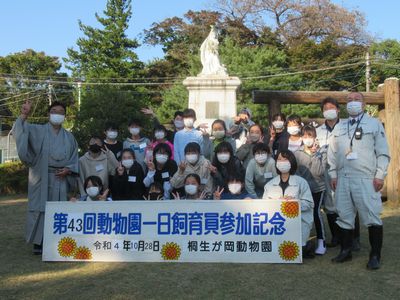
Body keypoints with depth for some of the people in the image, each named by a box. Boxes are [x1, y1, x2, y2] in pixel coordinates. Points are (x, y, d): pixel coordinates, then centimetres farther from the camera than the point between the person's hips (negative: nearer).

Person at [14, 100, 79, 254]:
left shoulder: (69, 137, 13)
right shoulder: (38, 131, 5)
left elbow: (74, 158, 13)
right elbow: (19, 131, -12)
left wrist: (68, 169, -5)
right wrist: (24, 115, -27)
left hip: (60, 179, 3)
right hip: (41, 178, -2)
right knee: (40, 208, -2)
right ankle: (38, 242, 4)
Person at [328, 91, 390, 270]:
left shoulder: (374, 124, 6)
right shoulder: (339, 127, 17)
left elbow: (383, 152, 1)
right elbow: (332, 153, 16)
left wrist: (380, 175, -7)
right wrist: (333, 174, 9)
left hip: (366, 180, -4)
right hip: (343, 179, 4)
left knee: (372, 218, -4)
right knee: (344, 216, 9)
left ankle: (375, 256, 7)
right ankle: (345, 251, 21)